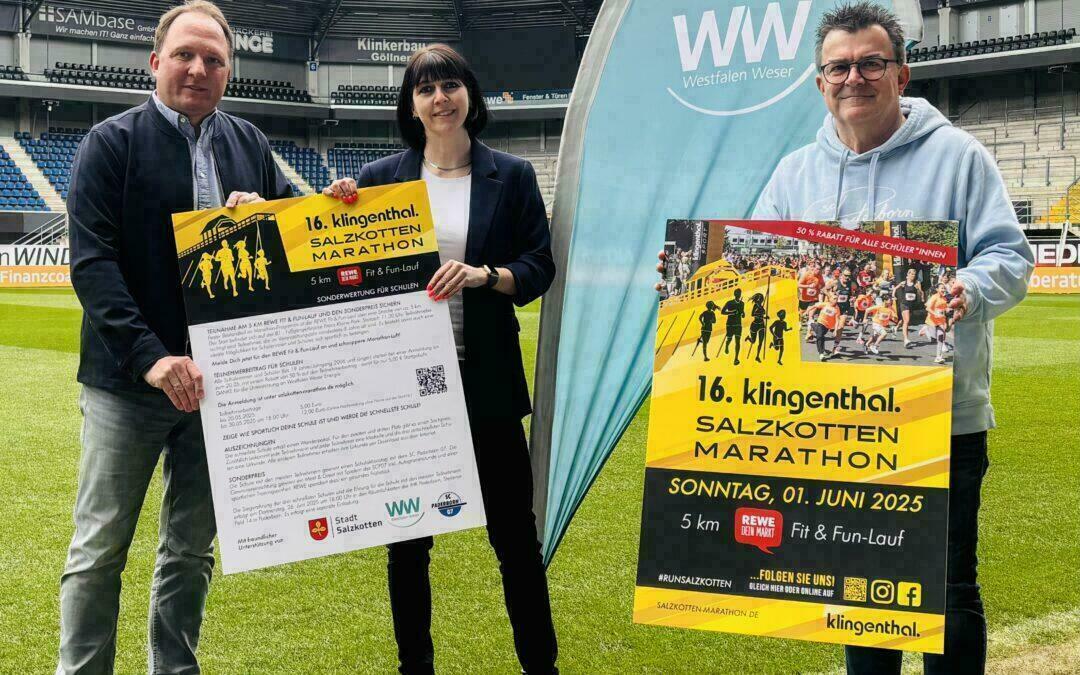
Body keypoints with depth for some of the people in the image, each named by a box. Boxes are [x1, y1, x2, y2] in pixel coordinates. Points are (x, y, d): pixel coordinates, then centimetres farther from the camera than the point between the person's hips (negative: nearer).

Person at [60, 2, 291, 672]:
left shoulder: (249, 144, 9)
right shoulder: (111, 143, -4)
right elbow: (92, 263, -12)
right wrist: (151, 357, -24)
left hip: (218, 376, 4)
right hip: (128, 379, -4)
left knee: (193, 548, 13)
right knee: (99, 550, 3)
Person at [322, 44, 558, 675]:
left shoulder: (511, 176, 2)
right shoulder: (383, 177, 3)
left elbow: (540, 268, 0)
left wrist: (485, 275, -17)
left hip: (487, 377, 0)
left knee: (515, 531, 6)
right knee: (408, 539, 10)